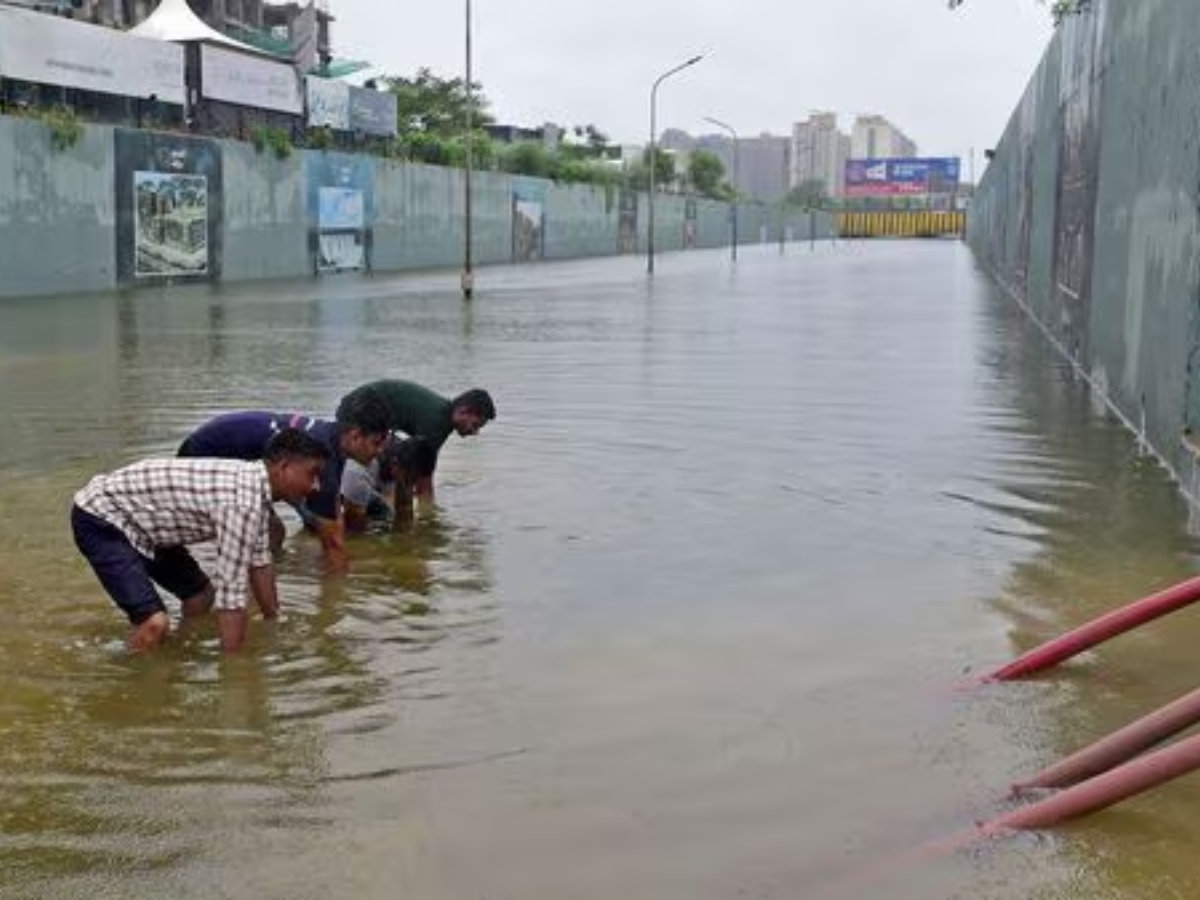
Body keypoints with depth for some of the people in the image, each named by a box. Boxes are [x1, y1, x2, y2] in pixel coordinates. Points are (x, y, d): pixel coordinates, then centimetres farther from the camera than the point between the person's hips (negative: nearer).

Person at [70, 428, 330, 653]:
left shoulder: (255, 483, 0)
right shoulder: (242, 501, -30)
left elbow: (259, 563, 12)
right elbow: (230, 592, -29)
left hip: (133, 514, 10)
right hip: (99, 519, -10)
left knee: (200, 593, 19)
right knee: (155, 623, -24)